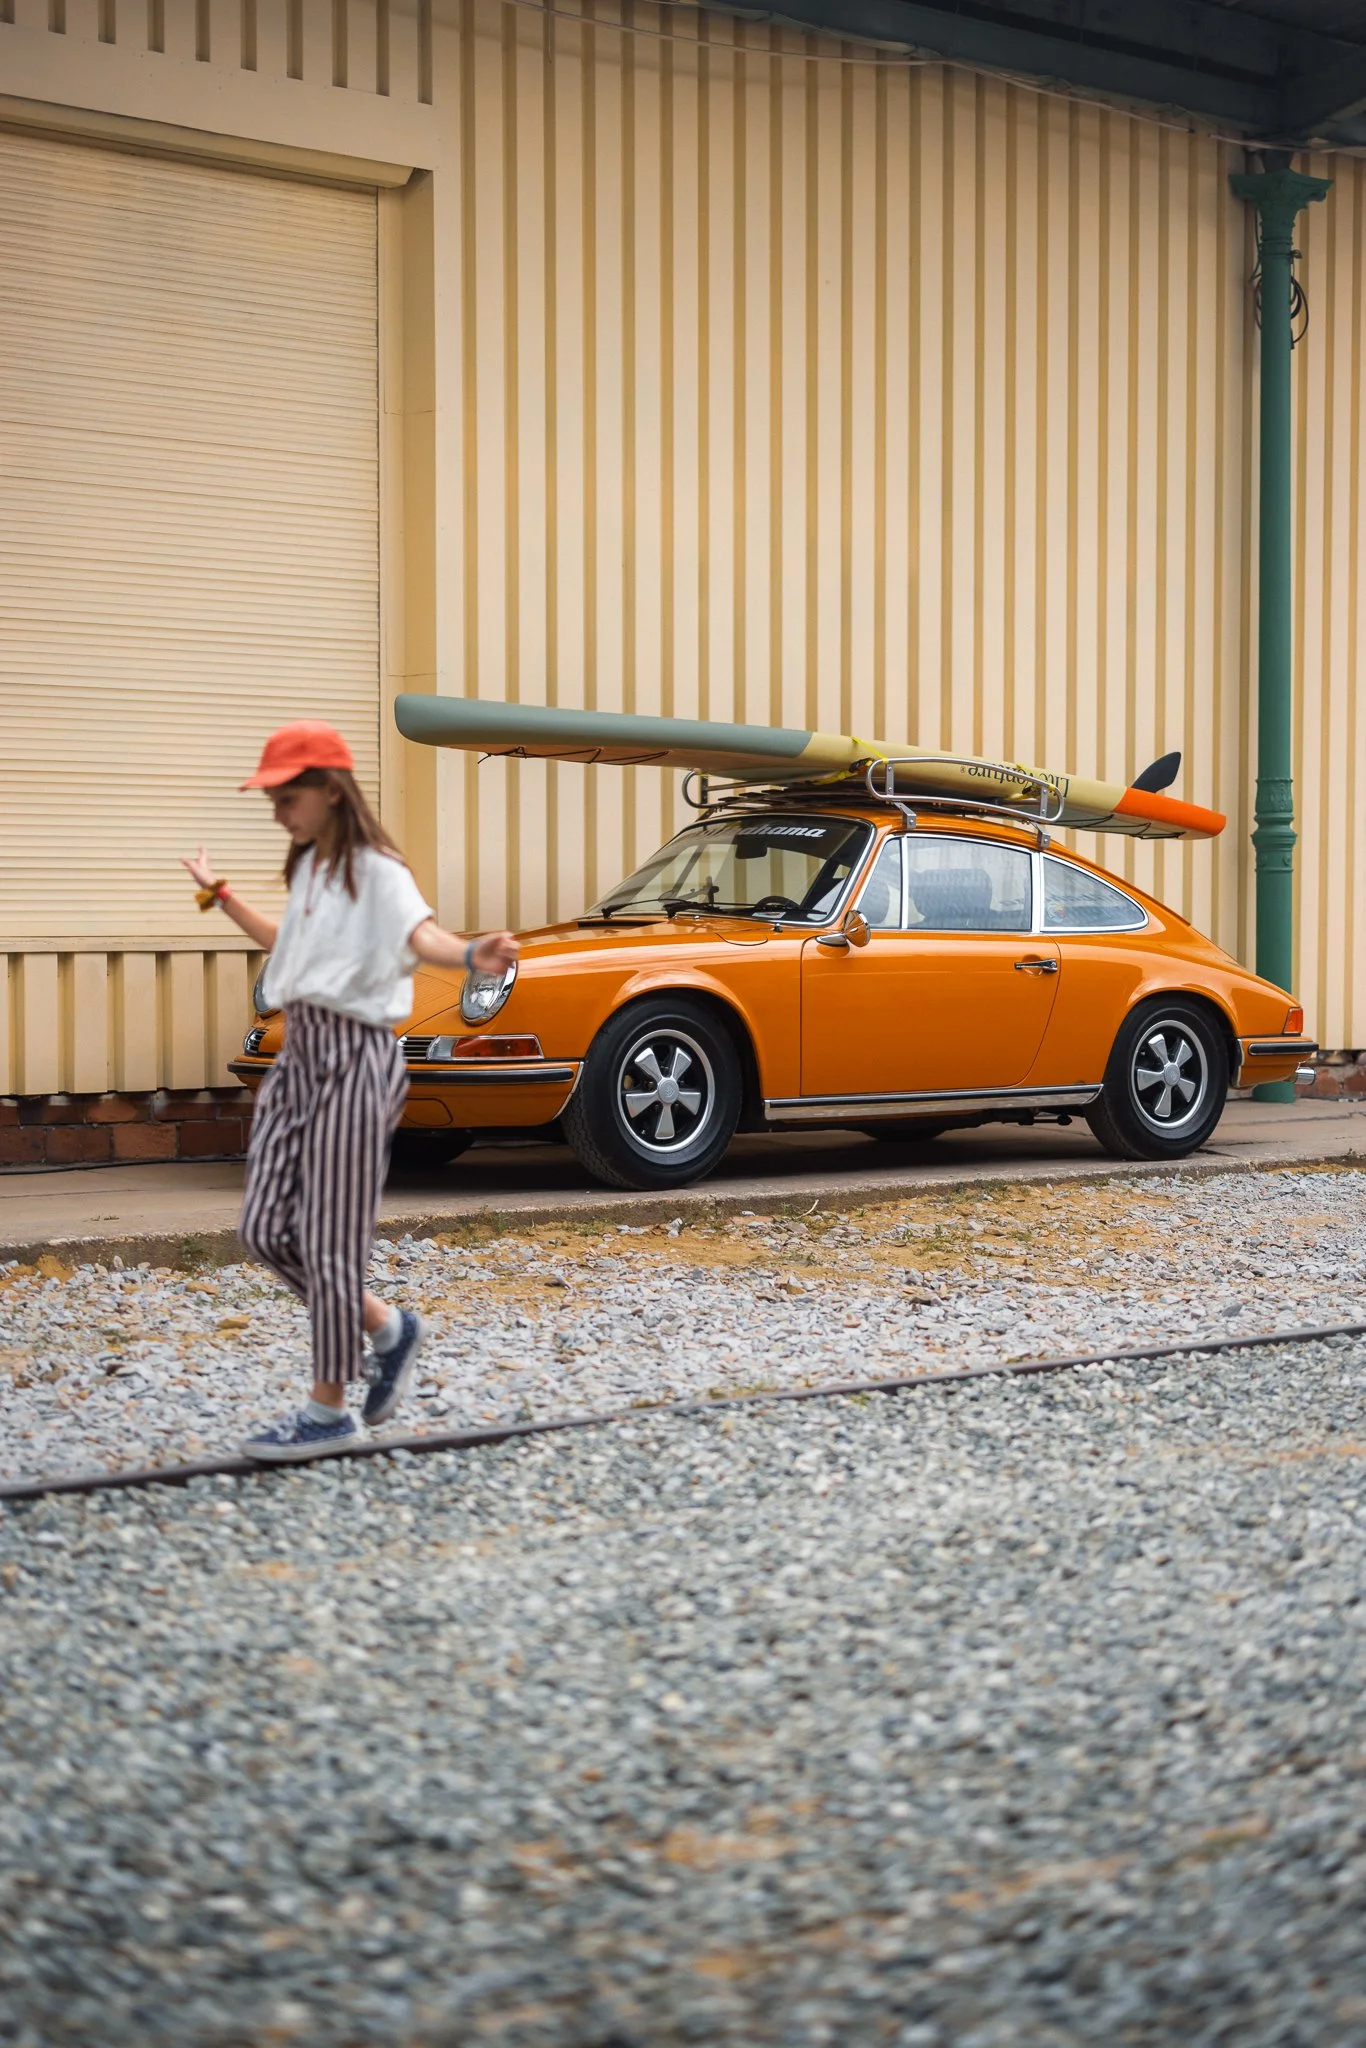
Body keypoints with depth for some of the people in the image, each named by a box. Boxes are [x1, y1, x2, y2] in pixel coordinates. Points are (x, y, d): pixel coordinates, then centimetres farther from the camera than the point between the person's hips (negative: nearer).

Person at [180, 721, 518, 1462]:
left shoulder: (375, 870, -13)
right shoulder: (309, 870, 13)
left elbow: (421, 934, -32)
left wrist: (472, 955, -54)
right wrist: (220, 895, 41)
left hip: (353, 1059, -9)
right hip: (300, 1054, 9)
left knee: (328, 1240, -2)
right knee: (264, 1229, 8)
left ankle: (329, 1409, 11)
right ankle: (386, 1329, 24)